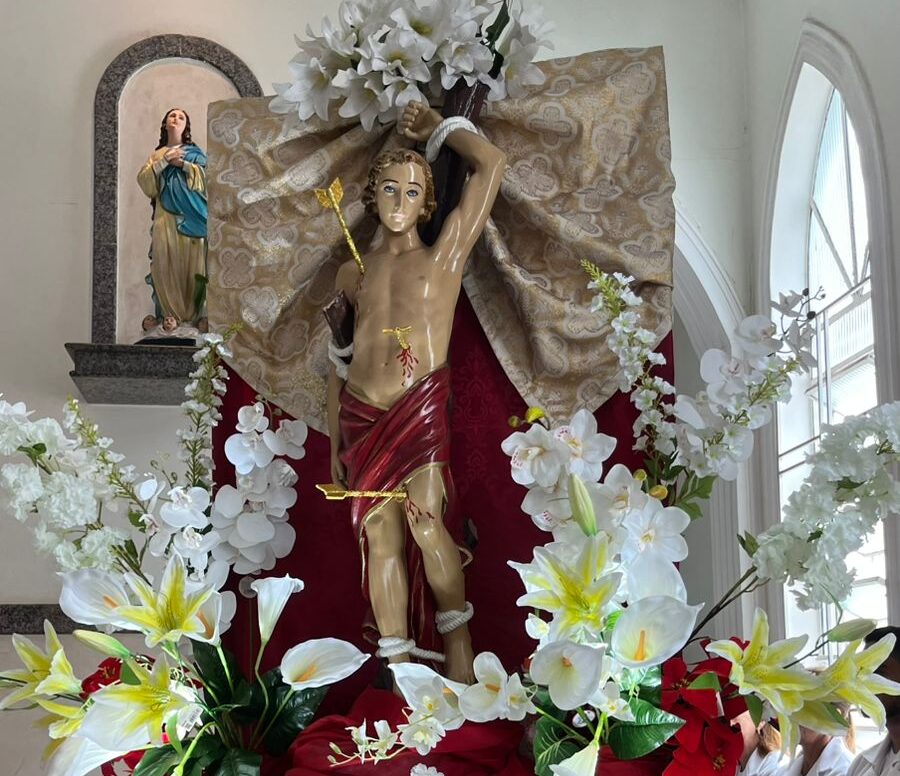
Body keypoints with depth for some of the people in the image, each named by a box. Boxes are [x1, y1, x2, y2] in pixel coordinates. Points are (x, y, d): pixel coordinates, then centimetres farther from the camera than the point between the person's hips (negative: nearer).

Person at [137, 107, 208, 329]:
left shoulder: (195, 152, 15)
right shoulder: (156, 155, 20)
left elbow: (208, 177, -1)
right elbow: (144, 181, 5)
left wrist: (183, 164, -8)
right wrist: (164, 161, -5)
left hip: (191, 216, -1)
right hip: (166, 217, 2)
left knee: (191, 265, -8)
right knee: (167, 264, -8)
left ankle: (192, 315, -7)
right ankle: (171, 315, -7)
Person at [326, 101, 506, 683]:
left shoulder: (444, 255, 7)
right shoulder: (354, 273, 17)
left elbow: (492, 163, 2)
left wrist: (438, 126, 17)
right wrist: (335, 444, 17)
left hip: (421, 411, -3)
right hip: (360, 416, 4)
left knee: (426, 522, -16)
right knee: (380, 534, -1)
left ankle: (457, 635, 5)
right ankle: (399, 670, 4)